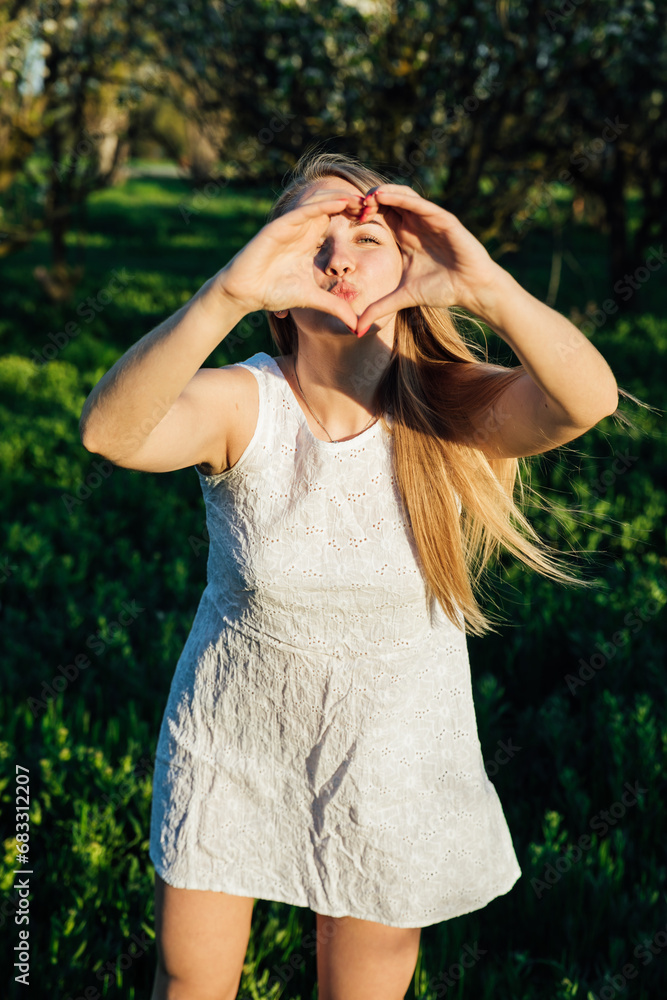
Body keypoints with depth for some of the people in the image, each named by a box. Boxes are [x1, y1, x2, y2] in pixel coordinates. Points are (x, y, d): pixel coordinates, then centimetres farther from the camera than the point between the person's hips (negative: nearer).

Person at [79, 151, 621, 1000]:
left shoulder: (447, 410, -18)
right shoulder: (243, 405, -20)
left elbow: (589, 399, -37)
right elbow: (110, 430, -41)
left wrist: (486, 287, -53)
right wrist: (225, 295, -55)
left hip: (390, 754, 0)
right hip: (231, 737, 0)